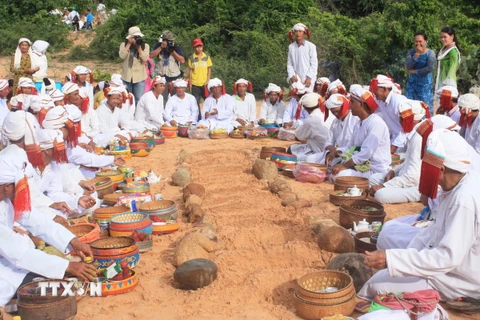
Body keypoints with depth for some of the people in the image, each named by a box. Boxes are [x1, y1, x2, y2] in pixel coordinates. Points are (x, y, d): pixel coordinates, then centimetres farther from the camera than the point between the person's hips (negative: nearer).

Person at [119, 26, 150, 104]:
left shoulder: (145, 46, 0)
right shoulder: (124, 45, 1)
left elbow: (145, 59, -13)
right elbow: (122, 56, -16)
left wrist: (139, 47, -16)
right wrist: (129, 44, -15)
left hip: (139, 77, -1)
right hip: (127, 77, 1)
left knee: (139, 99, 1)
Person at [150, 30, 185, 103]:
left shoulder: (176, 47, -1)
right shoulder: (158, 46, 3)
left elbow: (182, 61, -9)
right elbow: (151, 55, -11)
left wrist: (173, 51, -16)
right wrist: (161, 47, -17)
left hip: (175, 76, 0)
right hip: (161, 76, 1)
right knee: (163, 98, 3)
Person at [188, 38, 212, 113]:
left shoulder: (207, 57, 5)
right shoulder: (191, 58, 2)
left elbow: (209, 69, 6)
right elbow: (190, 71, 3)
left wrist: (208, 80, -4)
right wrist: (190, 84, 0)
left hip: (205, 84, 0)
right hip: (195, 84, 0)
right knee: (196, 103, 4)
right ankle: (198, 118, 13)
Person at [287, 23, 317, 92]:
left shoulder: (311, 46, -2)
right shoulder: (291, 47, 8)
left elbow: (314, 64, -3)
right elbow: (289, 64, 10)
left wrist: (309, 77, -9)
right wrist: (292, 76, -3)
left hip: (308, 79, -3)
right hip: (296, 79, 3)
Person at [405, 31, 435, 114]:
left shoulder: (430, 53, -7)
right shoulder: (411, 52, 3)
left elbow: (430, 68, -19)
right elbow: (408, 67, -10)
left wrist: (415, 71, -11)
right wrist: (416, 54, -18)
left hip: (425, 83, -4)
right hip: (412, 82, 4)